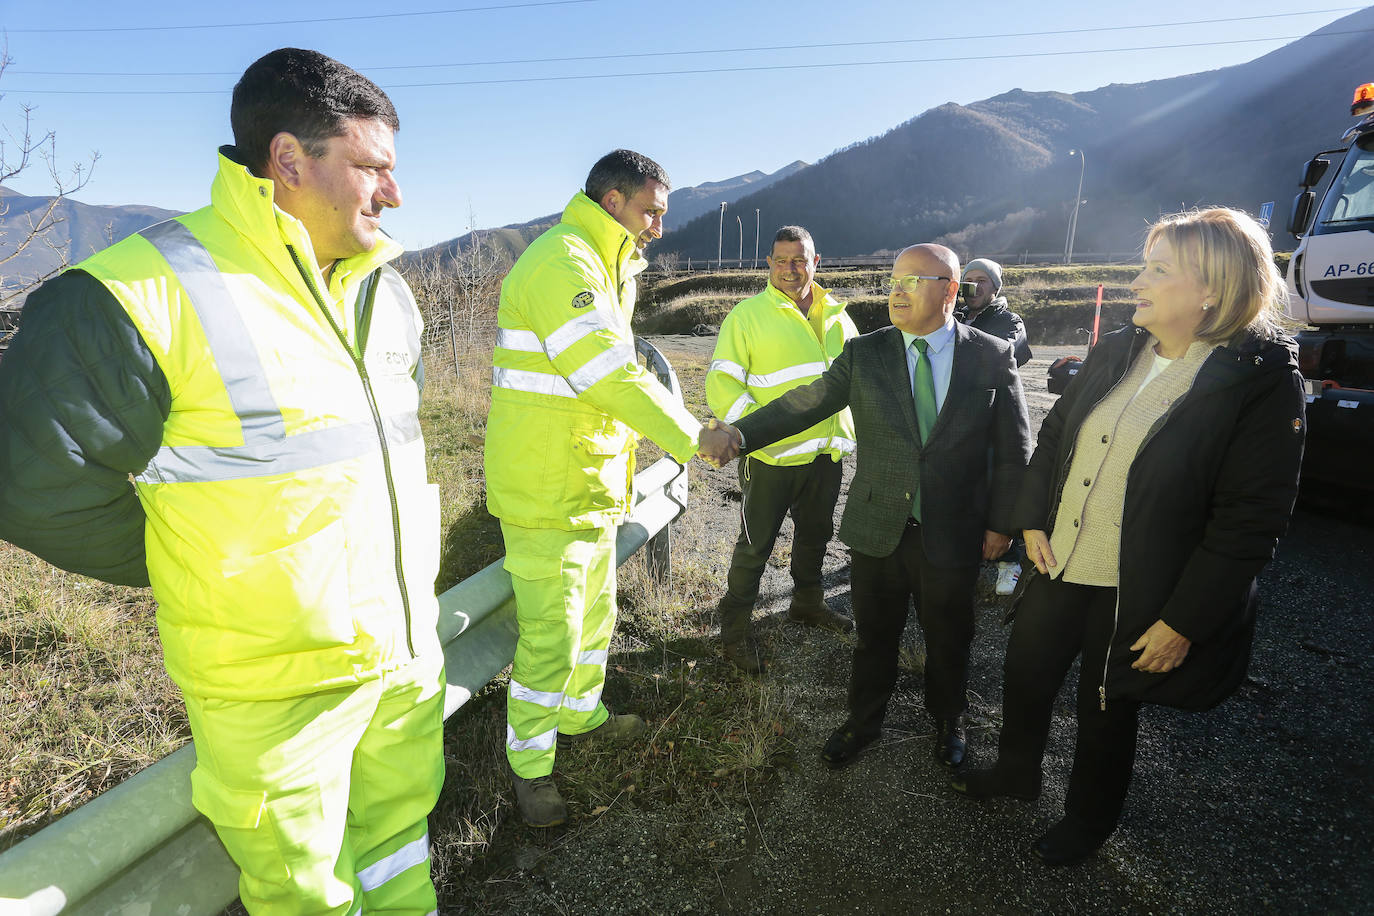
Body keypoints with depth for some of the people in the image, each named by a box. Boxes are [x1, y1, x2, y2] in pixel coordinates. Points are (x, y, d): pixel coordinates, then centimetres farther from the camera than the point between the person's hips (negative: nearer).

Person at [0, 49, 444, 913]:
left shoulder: (385, 290, 4)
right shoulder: (148, 294, -19)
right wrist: (210, 568, -4)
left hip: (407, 652, 6)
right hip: (275, 687, -5)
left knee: (401, 823, 27)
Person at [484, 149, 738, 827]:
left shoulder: (599, 265, 17)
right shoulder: (563, 263, -18)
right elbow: (614, 376, -25)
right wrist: (695, 437, -18)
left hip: (590, 484, 10)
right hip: (549, 492, -10)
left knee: (594, 612, 22)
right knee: (551, 636, 1)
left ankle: (581, 715, 43)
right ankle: (530, 763, 22)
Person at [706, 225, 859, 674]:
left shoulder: (836, 316, 9)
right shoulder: (747, 315, -8)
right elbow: (721, 382, -12)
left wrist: (849, 428, 10)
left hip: (826, 452, 6)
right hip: (771, 456, -6)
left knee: (815, 533, 21)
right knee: (756, 544, 3)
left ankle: (807, 602, 43)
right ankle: (735, 628, 19)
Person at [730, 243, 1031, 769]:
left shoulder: (993, 357, -4)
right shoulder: (863, 355, -2)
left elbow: (1014, 449, 0)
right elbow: (803, 404, -7)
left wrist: (1001, 522, -2)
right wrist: (738, 435, -18)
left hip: (952, 535, 0)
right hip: (877, 528, 1)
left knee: (948, 640, 18)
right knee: (874, 636, 17)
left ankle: (947, 721, 47)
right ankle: (864, 722, 42)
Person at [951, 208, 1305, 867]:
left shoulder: (1263, 380, -16)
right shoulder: (1115, 353, 0)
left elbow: (1250, 521, -17)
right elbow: (1053, 436, 9)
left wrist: (1184, 622, -16)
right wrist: (1033, 521, -2)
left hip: (1138, 595, -5)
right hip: (1058, 564, 5)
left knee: (1107, 711, 16)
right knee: (1026, 673, 20)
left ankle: (1087, 823, 45)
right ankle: (1017, 772, 50)